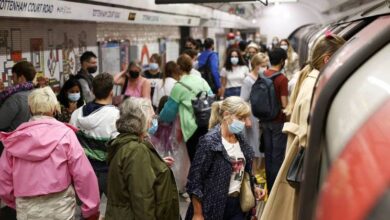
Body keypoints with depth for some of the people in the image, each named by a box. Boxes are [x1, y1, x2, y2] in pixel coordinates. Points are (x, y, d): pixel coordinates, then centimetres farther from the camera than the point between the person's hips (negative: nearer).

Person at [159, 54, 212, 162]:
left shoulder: (179, 86, -3)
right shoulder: (202, 81, 13)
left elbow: (169, 110, 4)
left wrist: (160, 117, 24)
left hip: (194, 128, -5)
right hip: (209, 124, 5)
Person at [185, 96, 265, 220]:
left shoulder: (240, 140, 6)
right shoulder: (210, 141, -16)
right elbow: (195, 179, -16)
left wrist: (252, 188, 3)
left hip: (237, 204, 6)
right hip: (214, 206, -6)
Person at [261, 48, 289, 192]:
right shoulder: (282, 79, -17)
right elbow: (284, 104, -20)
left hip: (265, 120, 6)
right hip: (278, 121, -6)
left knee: (268, 153, 14)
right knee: (278, 155, 3)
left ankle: (269, 187, 23)